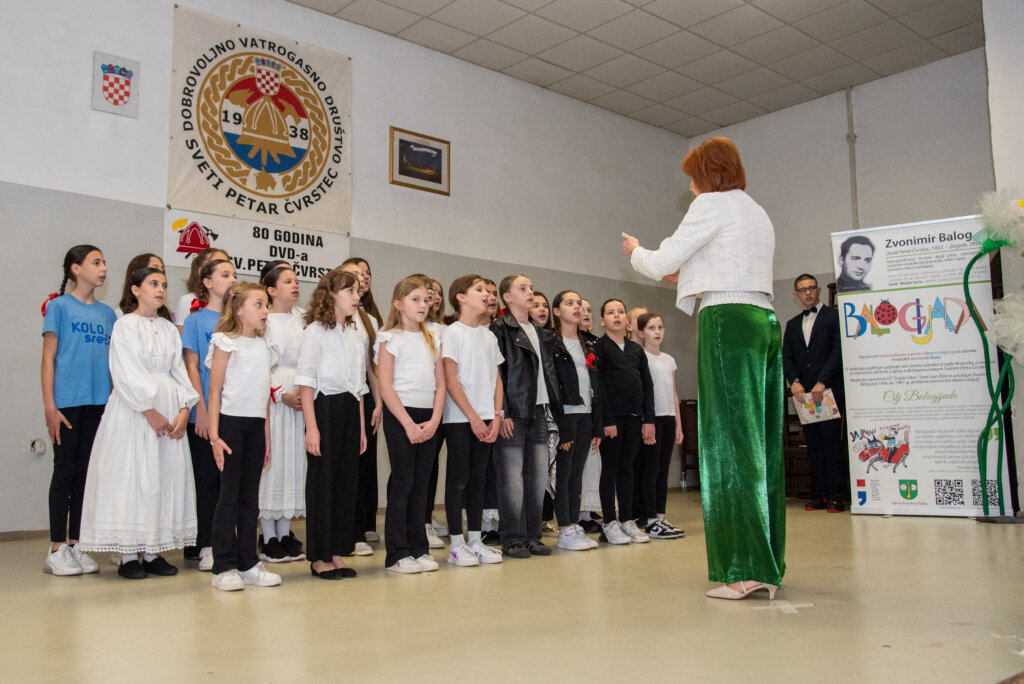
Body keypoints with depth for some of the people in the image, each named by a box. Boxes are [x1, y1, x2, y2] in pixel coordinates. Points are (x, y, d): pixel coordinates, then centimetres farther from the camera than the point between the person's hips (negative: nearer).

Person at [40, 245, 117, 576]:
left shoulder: (108, 313, 14)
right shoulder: (59, 306, 0)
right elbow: (48, 358, -3)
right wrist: (49, 405, -10)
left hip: (99, 402, 5)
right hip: (67, 402, -4)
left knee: (86, 472, 8)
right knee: (65, 470, -1)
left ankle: (76, 545, 16)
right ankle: (57, 549, 8)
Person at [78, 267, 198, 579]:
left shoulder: (169, 328, 15)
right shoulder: (125, 325, -2)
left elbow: (178, 370, 10)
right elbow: (127, 374, -10)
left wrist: (184, 409, -4)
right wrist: (150, 411, -15)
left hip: (169, 408, 6)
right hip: (134, 409, -6)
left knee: (166, 477, 4)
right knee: (132, 477, -4)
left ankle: (152, 553, 12)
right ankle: (128, 556, 5)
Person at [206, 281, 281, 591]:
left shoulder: (264, 347, 14)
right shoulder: (226, 343, -4)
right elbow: (215, 390, -7)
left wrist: (267, 436, 14)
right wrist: (214, 435, -14)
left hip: (256, 425, 6)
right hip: (231, 422, -6)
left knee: (250, 496, 9)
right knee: (229, 494, -2)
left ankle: (248, 564, 16)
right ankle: (224, 568, 5)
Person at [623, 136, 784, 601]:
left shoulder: (711, 204, -1)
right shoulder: (757, 213, 25)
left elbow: (659, 264, -2)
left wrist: (635, 252, 18)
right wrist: (687, 276, 37)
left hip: (727, 322, -9)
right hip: (764, 320, 9)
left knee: (730, 441, -8)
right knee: (760, 442, 8)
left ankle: (748, 569, -7)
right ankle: (768, 563, 13)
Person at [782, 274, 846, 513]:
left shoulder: (833, 316, 2)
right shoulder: (792, 324, 18)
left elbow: (838, 351, -7)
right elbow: (786, 357, 12)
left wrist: (822, 382, -14)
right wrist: (794, 382, -5)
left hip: (829, 391, -5)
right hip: (804, 393, 5)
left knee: (832, 442, -6)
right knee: (813, 445, 5)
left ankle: (835, 495, -3)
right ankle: (820, 493, 8)